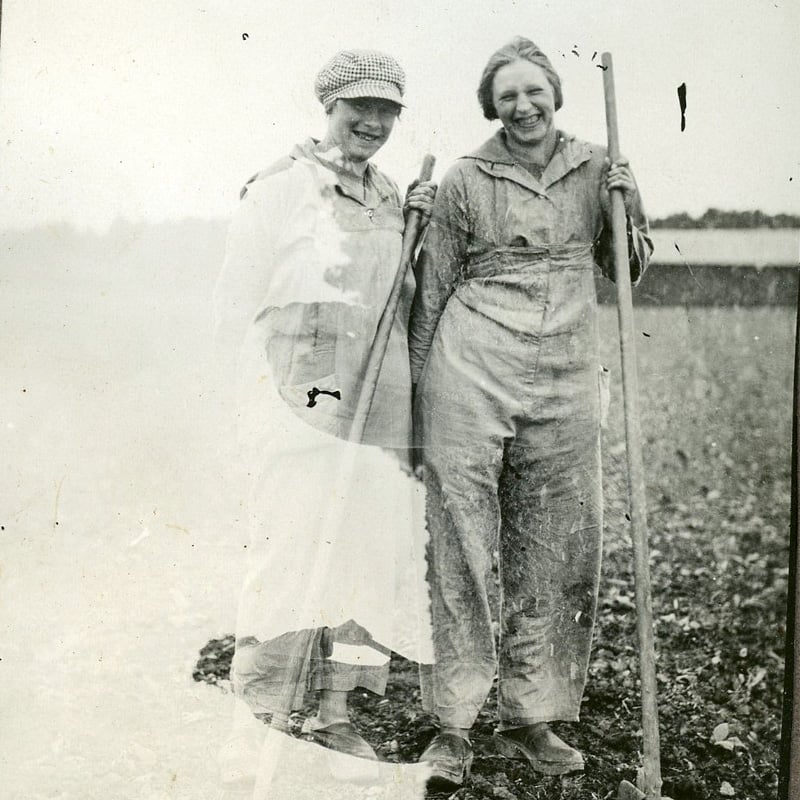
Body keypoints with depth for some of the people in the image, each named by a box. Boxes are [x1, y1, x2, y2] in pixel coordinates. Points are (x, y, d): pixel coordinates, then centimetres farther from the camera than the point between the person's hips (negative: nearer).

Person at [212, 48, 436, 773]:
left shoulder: (389, 198, 15)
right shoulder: (280, 190, -4)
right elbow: (235, 309, -4)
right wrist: (270, 400, -8)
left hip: (382, 406, 7)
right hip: (302, 405, -6)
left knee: (373, 551, 7)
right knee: (295, 550, -7)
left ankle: (335, 713, 20)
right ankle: (271, 720, 6)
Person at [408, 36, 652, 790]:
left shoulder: (595, 168, 11)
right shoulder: (464, 180, 2)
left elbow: (626, 270, 20)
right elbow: (432, 289, 7)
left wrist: (628, 209, 1)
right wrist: (415, 387, 8)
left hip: (564, 378, 3)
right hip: (472, 369, -3)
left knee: (558, 548, 7)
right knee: (461, 541, -2)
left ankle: (529, 716, 22)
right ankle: (454, 724, 10)